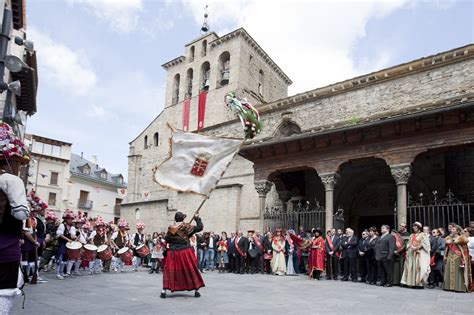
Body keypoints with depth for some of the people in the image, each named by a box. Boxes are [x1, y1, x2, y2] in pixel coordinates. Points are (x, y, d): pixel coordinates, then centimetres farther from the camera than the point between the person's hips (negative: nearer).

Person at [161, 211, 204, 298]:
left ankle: (164, 291, 6)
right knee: (191, 270, 8)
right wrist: (197, 219, 10)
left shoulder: (171, 228, -2)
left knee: (169, 270, 10)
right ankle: (196, 290, 13)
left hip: (173, 252, 1)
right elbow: (200, 227, -3)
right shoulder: (186, 227, -6)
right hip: (186, 251, -1)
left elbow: (166, 239, 6)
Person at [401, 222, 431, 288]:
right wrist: (410, 247, -2)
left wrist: (417, 247, -17)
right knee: (411, 267, 1)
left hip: (420, 253, -6)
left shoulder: (423, 235, 0)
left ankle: (420, 283, -7)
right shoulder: (412, 235, 19)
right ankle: (412, 283, 3)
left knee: (419, 267, -10)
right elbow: (409, 244, 19)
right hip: (411, 253, 6)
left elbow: (425, 244, -9)